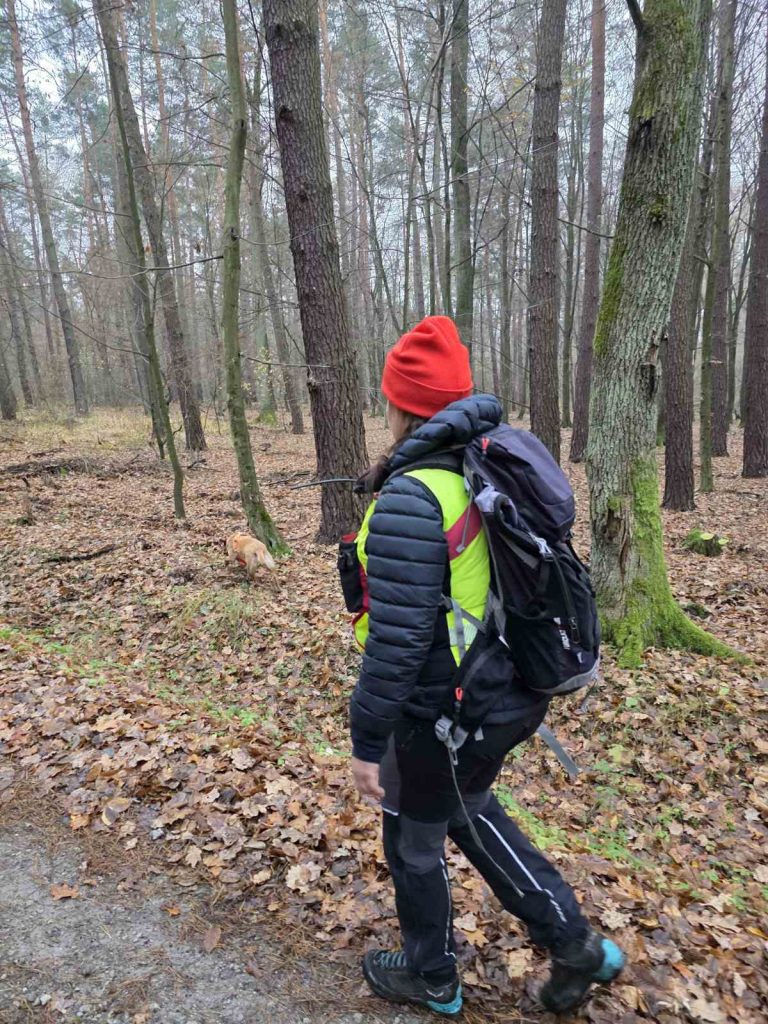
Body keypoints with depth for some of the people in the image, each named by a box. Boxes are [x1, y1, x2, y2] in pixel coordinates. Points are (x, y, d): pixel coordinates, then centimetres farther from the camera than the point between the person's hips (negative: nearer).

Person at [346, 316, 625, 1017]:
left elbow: (397, 640, -26)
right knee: (469, 808, 31)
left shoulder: (410, 499, -26)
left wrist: (367, 742, -15)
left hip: (446, 714, -8)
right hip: (513, 697, 8)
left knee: (413, 841, 20)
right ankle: (573, 943, 38)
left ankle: (431, 979, 46)